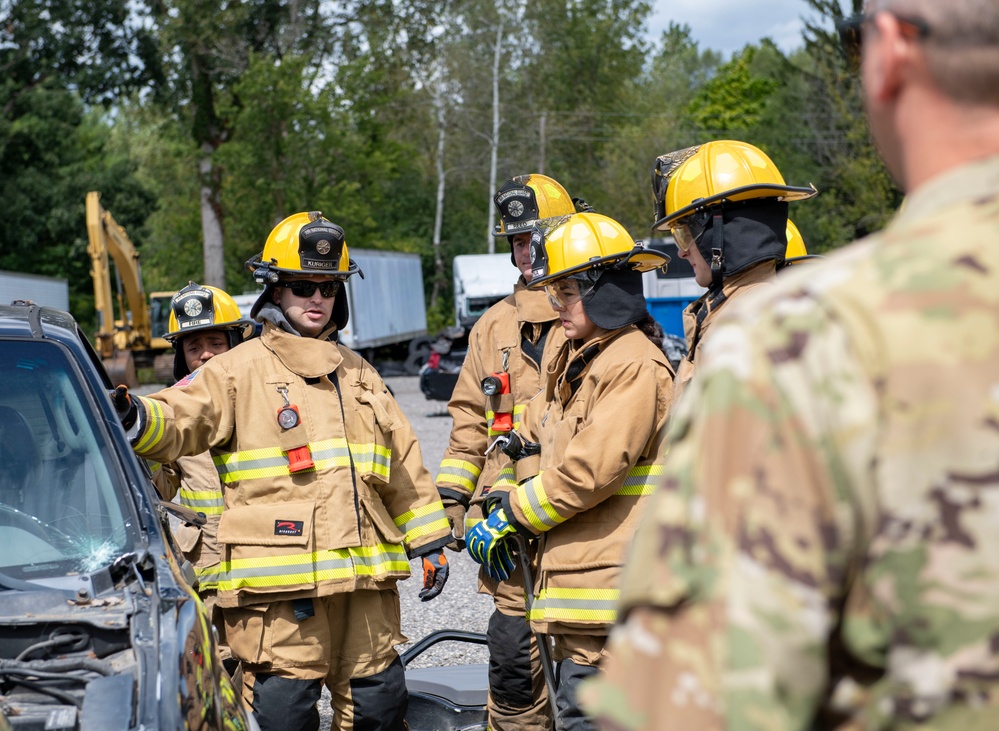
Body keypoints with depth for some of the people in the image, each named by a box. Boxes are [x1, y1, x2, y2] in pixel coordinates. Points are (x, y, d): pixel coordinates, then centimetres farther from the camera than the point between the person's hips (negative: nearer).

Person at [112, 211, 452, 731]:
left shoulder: (358, 375, 19)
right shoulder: (240, 370, 0)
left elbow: (404, 467, 24)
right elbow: (180, 419, -14)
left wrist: (429, 542, 22)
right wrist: (135, 420, -37)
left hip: (366, 579, 6)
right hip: (280, 585, -5)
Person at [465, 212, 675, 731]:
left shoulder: (635, 364, -14)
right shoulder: (576, 361, 18)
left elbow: (590, 470, -20)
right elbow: (534, 436, 27)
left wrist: (512, 513, -8)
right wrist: (505, 505, 12)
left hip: (608, 584, -10)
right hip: (575, 569, 10)